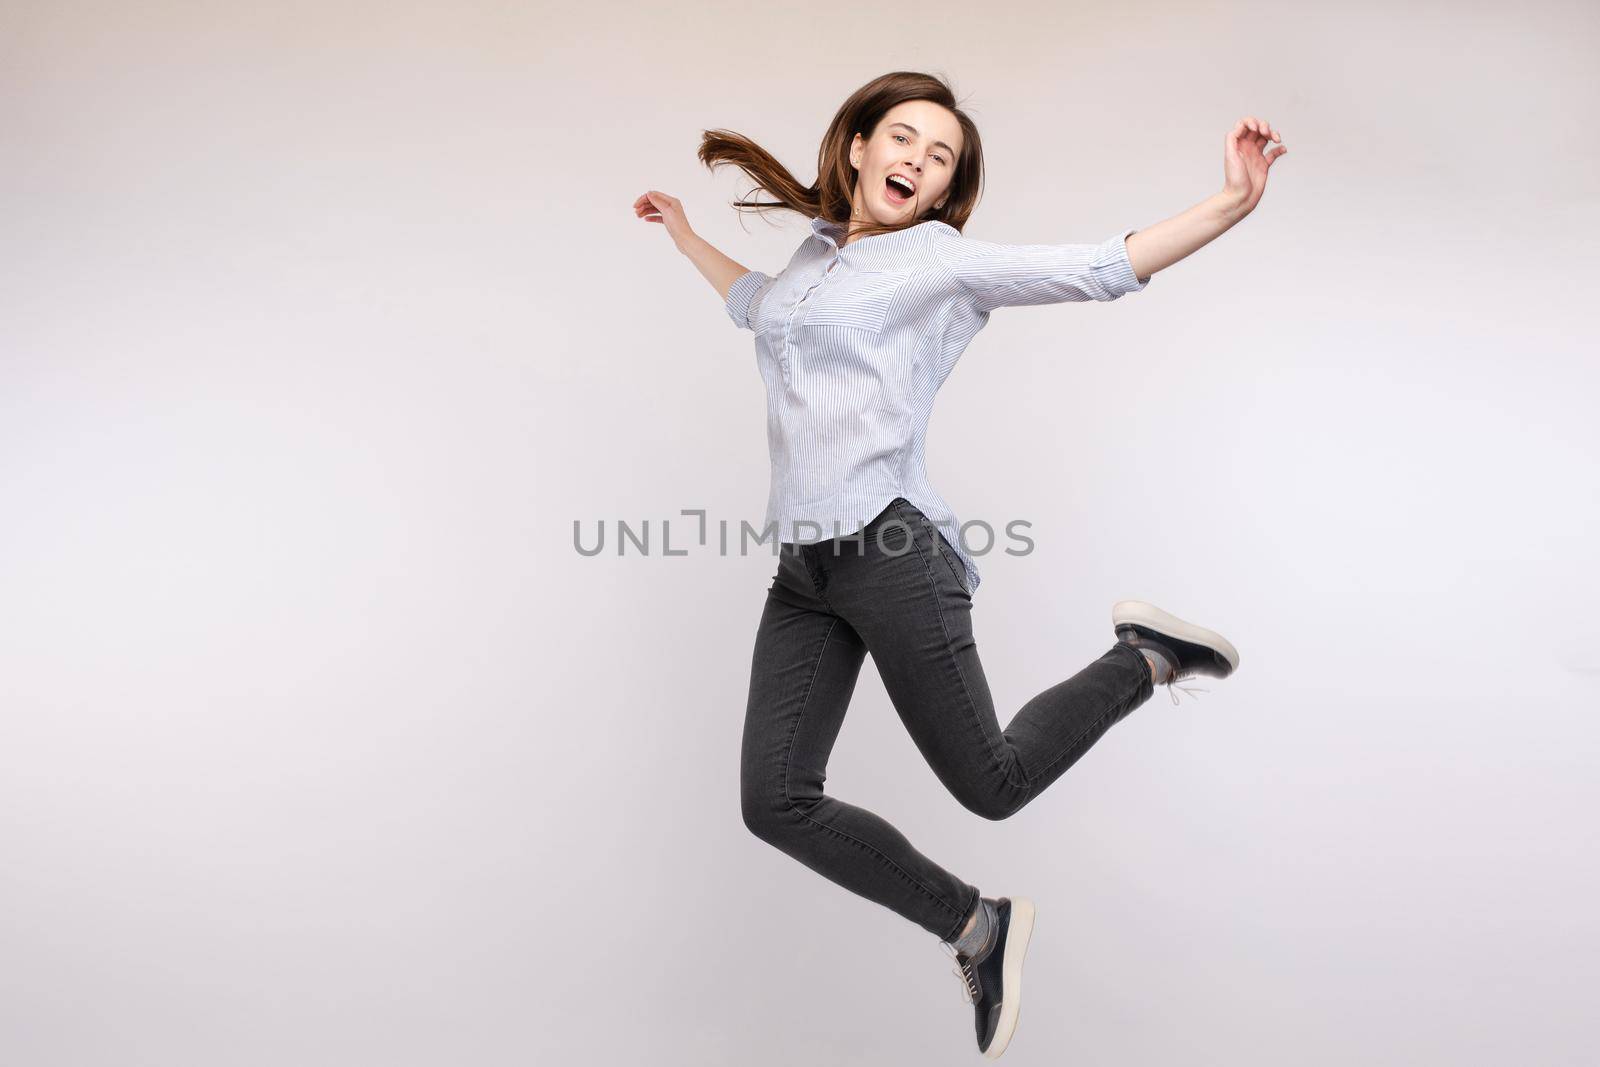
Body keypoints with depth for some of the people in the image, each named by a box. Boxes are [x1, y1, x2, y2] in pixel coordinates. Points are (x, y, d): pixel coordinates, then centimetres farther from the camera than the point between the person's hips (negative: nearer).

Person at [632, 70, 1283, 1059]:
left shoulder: (942, 258, 3)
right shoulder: (816, 252, 22)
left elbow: (1097, 270, -5)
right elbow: (756, 304, 45)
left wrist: (1227, 206, -15)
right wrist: (685, 232, 52)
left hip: (891, 550, -6)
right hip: (804, 570, 6)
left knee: (991, 783, -1)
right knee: (776, 802, -3)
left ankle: (1143, 657, 23)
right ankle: (975, 927, 13)